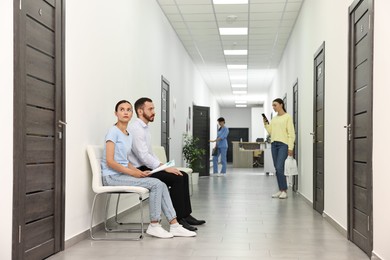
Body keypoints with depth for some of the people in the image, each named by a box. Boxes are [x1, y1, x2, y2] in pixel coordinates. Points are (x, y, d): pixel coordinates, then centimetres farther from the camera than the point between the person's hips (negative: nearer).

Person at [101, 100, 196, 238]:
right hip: (112, 176, -8)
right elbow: (110, 161, -17)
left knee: (161, 185, -6)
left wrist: (137, 171, -4)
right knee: (156, 184, -19)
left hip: (123, 174, 8)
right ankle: (154, 226, -7)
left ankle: (174, 226, -5)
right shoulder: (114, 131, -10)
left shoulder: (128, 134, 15)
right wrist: (132, 172, -17)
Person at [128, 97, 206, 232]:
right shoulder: (136, 129, -16)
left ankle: (186, 215, 4)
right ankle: (178, 219, -15)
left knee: (183, 175, 2)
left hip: (148, 167, 10)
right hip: (141, 170, -10)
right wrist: (164, 168, -21)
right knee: (176, 178, -21)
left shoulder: (144, 128, 17)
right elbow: (143, 156, -23)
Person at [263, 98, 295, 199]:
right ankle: (281, 190, 13)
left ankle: (284, 190, -5)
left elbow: (291, 133, -8)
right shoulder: (274, 118, 15)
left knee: (279, 167, -14)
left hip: (283, 144, -7)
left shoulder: (287, 117, -4)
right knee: (277, 169, 6)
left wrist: (290, 147, -14)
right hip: (274, 144, 7)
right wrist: (266, 124, 2)